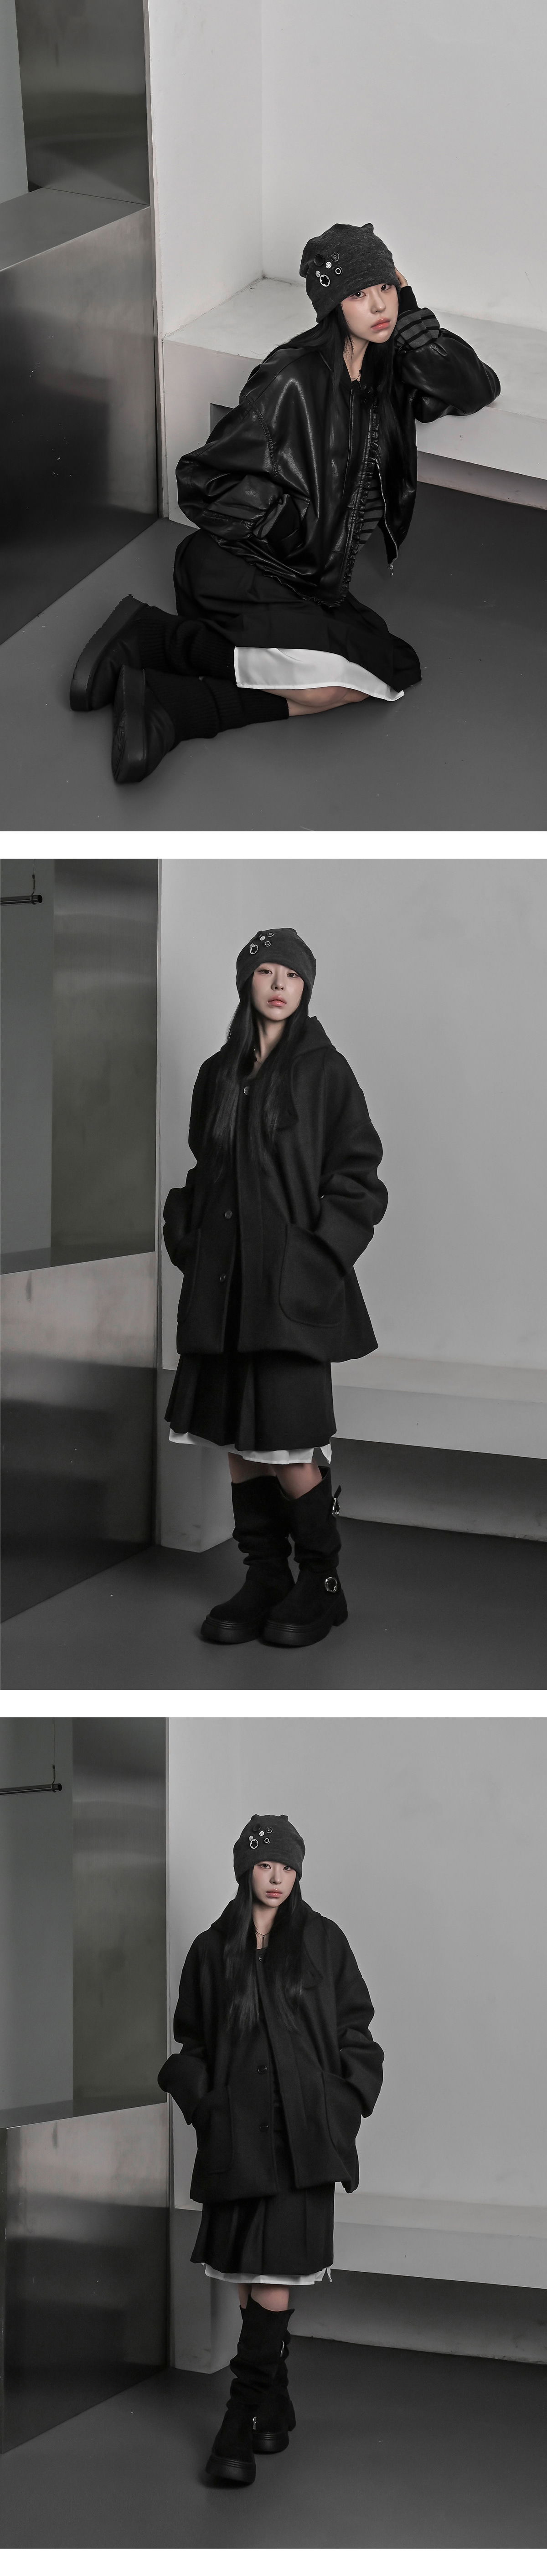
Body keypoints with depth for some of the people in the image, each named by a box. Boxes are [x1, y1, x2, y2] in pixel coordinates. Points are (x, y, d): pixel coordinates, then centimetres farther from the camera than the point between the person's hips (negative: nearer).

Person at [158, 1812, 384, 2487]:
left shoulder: (323, 1942, 5)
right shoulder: (212, 1950, 8)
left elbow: (354, 2028, 8)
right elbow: (191, 2043, 14)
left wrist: (348, 2104, -2)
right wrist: (202, 2105, 0)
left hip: (303, 2129, -2)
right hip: (237, 2130, 2)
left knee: (274, 2276, -11)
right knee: (248, 2275, 5)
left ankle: (242, 2421, -8)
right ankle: (275, 2407, 19)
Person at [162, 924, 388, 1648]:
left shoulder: (324, 1070, -2)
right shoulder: (218, 1074, 12)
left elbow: (358, 1175, -4)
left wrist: (318, 1254, -13)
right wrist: (188, 1241, 8)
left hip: (293, 1281, -5)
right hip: (224, 1278, 5)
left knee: (286, 1448, -9)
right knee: (237, 1440, 6)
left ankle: (321, 1583, 6)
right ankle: (264, 1578, 17)